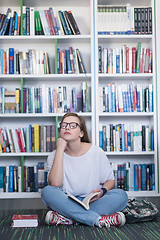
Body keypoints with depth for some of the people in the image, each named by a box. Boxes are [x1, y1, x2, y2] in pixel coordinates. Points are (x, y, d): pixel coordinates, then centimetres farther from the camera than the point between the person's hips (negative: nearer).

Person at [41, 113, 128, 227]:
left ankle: (67, 219, -30)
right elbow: (55, 184, -19)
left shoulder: (97, 152, 0)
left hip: (93, 203, 1)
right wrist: (60, 149, -16)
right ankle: (99, 219, -32)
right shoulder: (54, 155, -1)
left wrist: (102, 191, -15)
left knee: (121, 195, -24)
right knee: (47, 191, -29)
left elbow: (110, 180, 9)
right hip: (66, 203, 0)